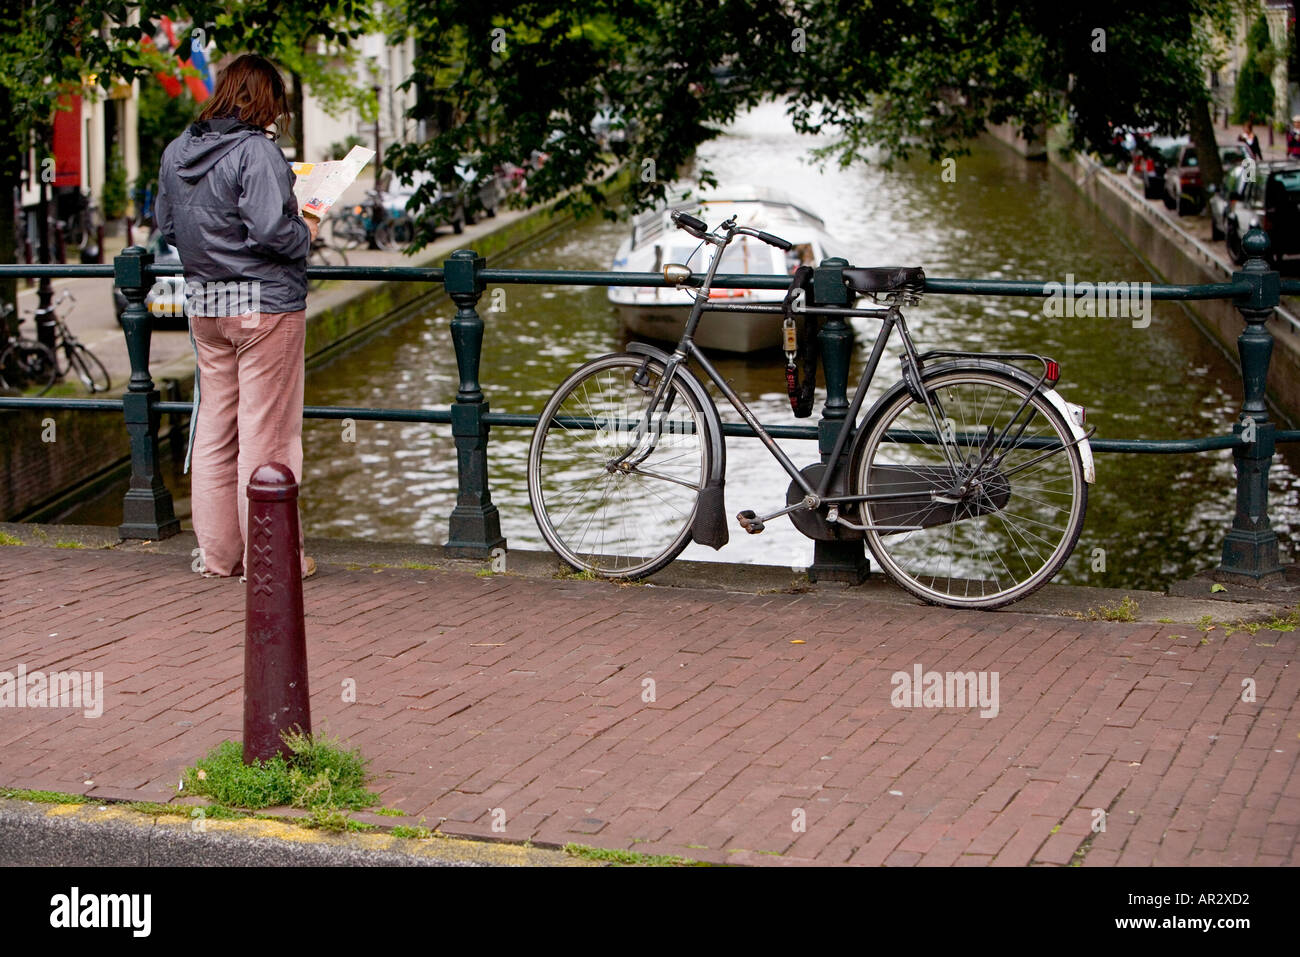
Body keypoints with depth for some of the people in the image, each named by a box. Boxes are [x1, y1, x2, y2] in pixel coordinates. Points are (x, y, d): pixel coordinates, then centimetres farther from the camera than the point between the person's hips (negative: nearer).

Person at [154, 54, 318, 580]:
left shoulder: (176, 152, 6)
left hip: (204, 304, 7)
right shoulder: (256, 150, -17)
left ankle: (217, 553, 21)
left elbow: (166, 225, 14)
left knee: (213, 429, 14)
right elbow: (270, 230, -24)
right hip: (265, 304, -7)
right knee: (267, 432, 0)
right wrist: (306, 232, -6)